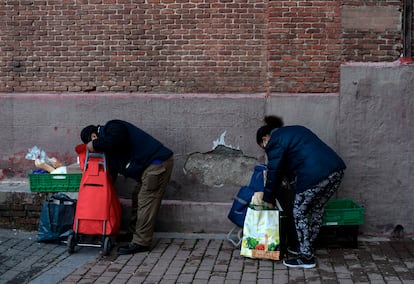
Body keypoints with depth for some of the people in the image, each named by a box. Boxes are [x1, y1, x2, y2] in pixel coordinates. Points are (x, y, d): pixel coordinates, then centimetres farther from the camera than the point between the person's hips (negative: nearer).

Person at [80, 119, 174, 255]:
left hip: (157, 163, -11)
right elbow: (112, 171, 24)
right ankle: (133, 233, 28)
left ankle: (141, 242, -7)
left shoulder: (111, 128, -7)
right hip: (149, 167, 11)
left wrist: (95, 144, -15)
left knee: (146, 202, -10)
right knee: (138, 197, 17)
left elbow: (115, 139, -32)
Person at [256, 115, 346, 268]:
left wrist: (269, 199, 18)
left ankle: (306, 257, 13)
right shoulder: (294, 130, 28)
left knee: (299, 213, 8)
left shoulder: (274, 142, 3)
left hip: (315, 175, -9)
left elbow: (274, 172, 6)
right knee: (316, 210, 22)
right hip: (336, 168, 9)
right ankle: (306, 247, 36)